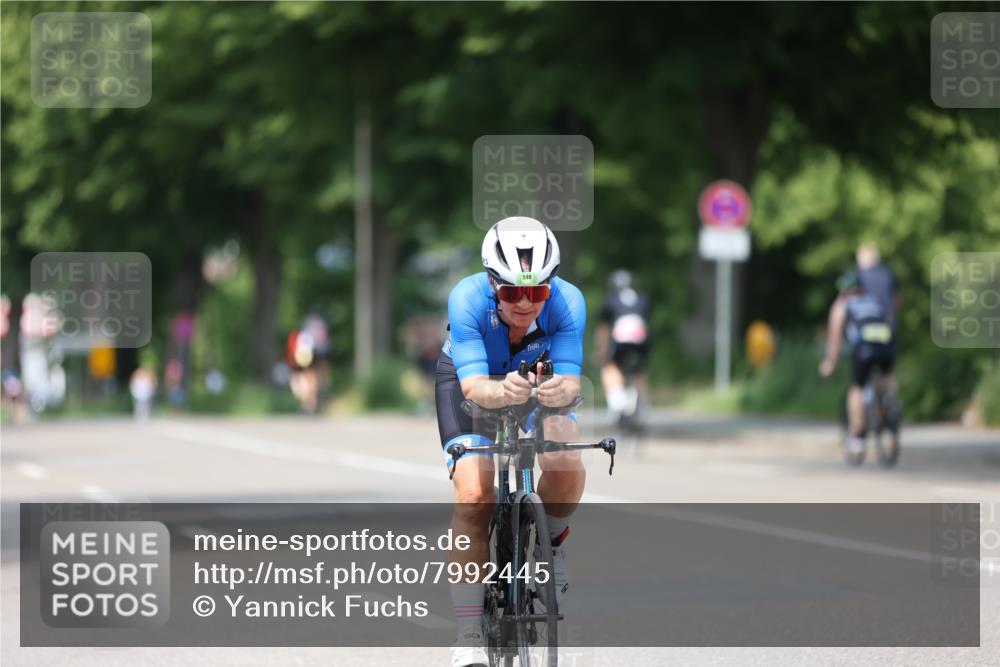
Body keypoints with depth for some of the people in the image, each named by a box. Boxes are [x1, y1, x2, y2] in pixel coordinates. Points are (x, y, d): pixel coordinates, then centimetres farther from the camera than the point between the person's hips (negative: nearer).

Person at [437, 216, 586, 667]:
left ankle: (551, 542, 8)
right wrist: (504, 392, -64)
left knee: (568, 469, -26)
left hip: (542, 378, 1)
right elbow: (474, 386, -41)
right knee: (474, 497, -19)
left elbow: (570, 379, -37)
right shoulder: (468, 299, -36)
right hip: (471, 379, -1)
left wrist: (560, 390, -61)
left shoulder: (567, 302, -32)